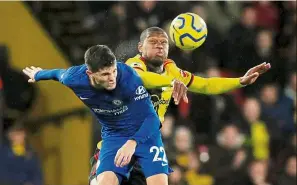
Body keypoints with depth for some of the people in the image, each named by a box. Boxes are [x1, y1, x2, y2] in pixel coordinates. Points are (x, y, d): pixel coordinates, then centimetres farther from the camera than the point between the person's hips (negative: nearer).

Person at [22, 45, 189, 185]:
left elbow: (151, 118, -25)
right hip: (114, 136, 2)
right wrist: (37, 75, 29)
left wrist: (132, 143, -42)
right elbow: (58, 73, 7)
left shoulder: (128, 76, -30)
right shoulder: (73, 79, -20)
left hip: (144, 133, -2)